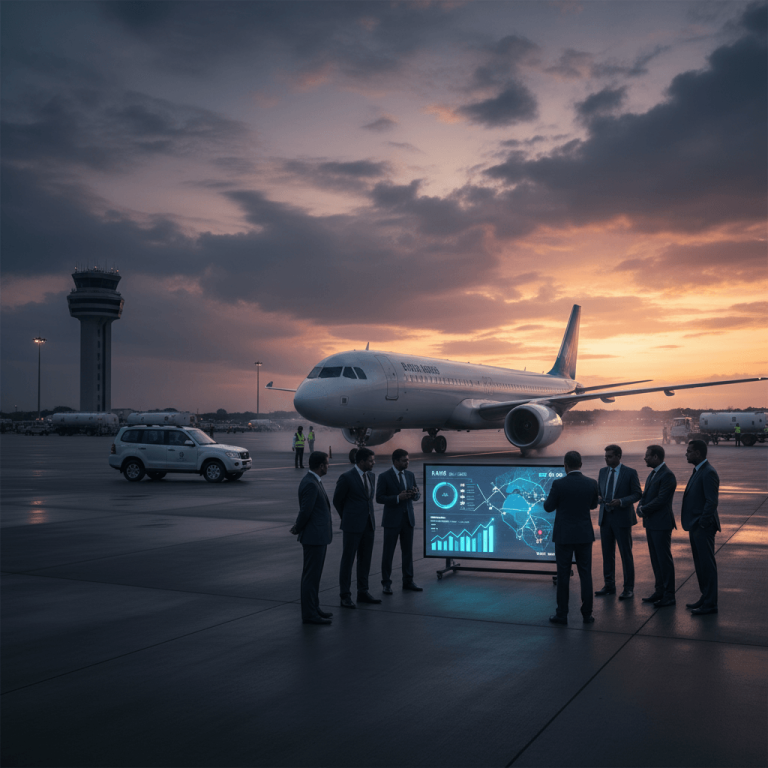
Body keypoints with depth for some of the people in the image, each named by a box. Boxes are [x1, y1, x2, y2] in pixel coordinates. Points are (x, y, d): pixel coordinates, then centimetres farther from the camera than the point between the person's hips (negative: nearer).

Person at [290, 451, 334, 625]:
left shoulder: (313, 481, 12)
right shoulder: (310, 484, -21)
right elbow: (305, 511, -20)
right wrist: (297, 529, -5)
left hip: (319, 536, 10)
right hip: (314, 536, -10)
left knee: (314, 574, 16)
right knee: (311, 575, -3)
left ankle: (313, 609, 25)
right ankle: (309, 614, 4)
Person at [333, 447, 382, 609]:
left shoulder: (371, 476, 8)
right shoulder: (346, 478, -13)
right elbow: (337, 500, -1)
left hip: (369, 524, 7)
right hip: (353, 526, -7)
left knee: (365, 559, 11)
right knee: (348, 560, 0)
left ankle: (363, 592, 21)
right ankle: (345, 596, 6)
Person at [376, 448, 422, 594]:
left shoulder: (410, 475, 7)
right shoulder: (384, 477, -8)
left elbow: (417, 497, 11)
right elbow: (379, 498, -12)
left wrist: (415, 493, -13)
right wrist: (398, 497, -23)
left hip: (408, 518, 5)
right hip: (392, 520, -5)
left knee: (408, 551, 10)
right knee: (388, 552, 2)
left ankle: (408, 581, 20)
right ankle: (386, 583, 12)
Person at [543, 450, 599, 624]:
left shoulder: (559, 484, -14)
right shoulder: (591, 483, -3)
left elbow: (548, 507, -4)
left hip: (564, 535, -3)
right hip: (584, 535, 3)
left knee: (563, 575, 5)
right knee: (585, 574, 8)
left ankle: (562, 614, 10)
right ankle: (587, 614, 11)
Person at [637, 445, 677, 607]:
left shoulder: (667, 475, -16)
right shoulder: (653, 473, 14)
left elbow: (661, 500, -21)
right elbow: (645, 495, 16)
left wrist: (644, 510, -12)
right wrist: (640, 507, -3)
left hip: (661, 524, -9)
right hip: (651, 523, 9)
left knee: (664, 559, -2)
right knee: (655, 559, 14)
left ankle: (669, 595, 6)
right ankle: (659, 591, 24)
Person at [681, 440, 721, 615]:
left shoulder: (708, 473, -17)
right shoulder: (698, 471, 14)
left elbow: (711, 502, -23)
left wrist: (702, 524, -19)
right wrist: (693, 525, 15)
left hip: (703, 528, -10)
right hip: (696, 527, 10)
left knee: (707, 565, -2)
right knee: (700, 565, 17)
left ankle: (710, 604, 5)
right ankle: (705, 598, 27)